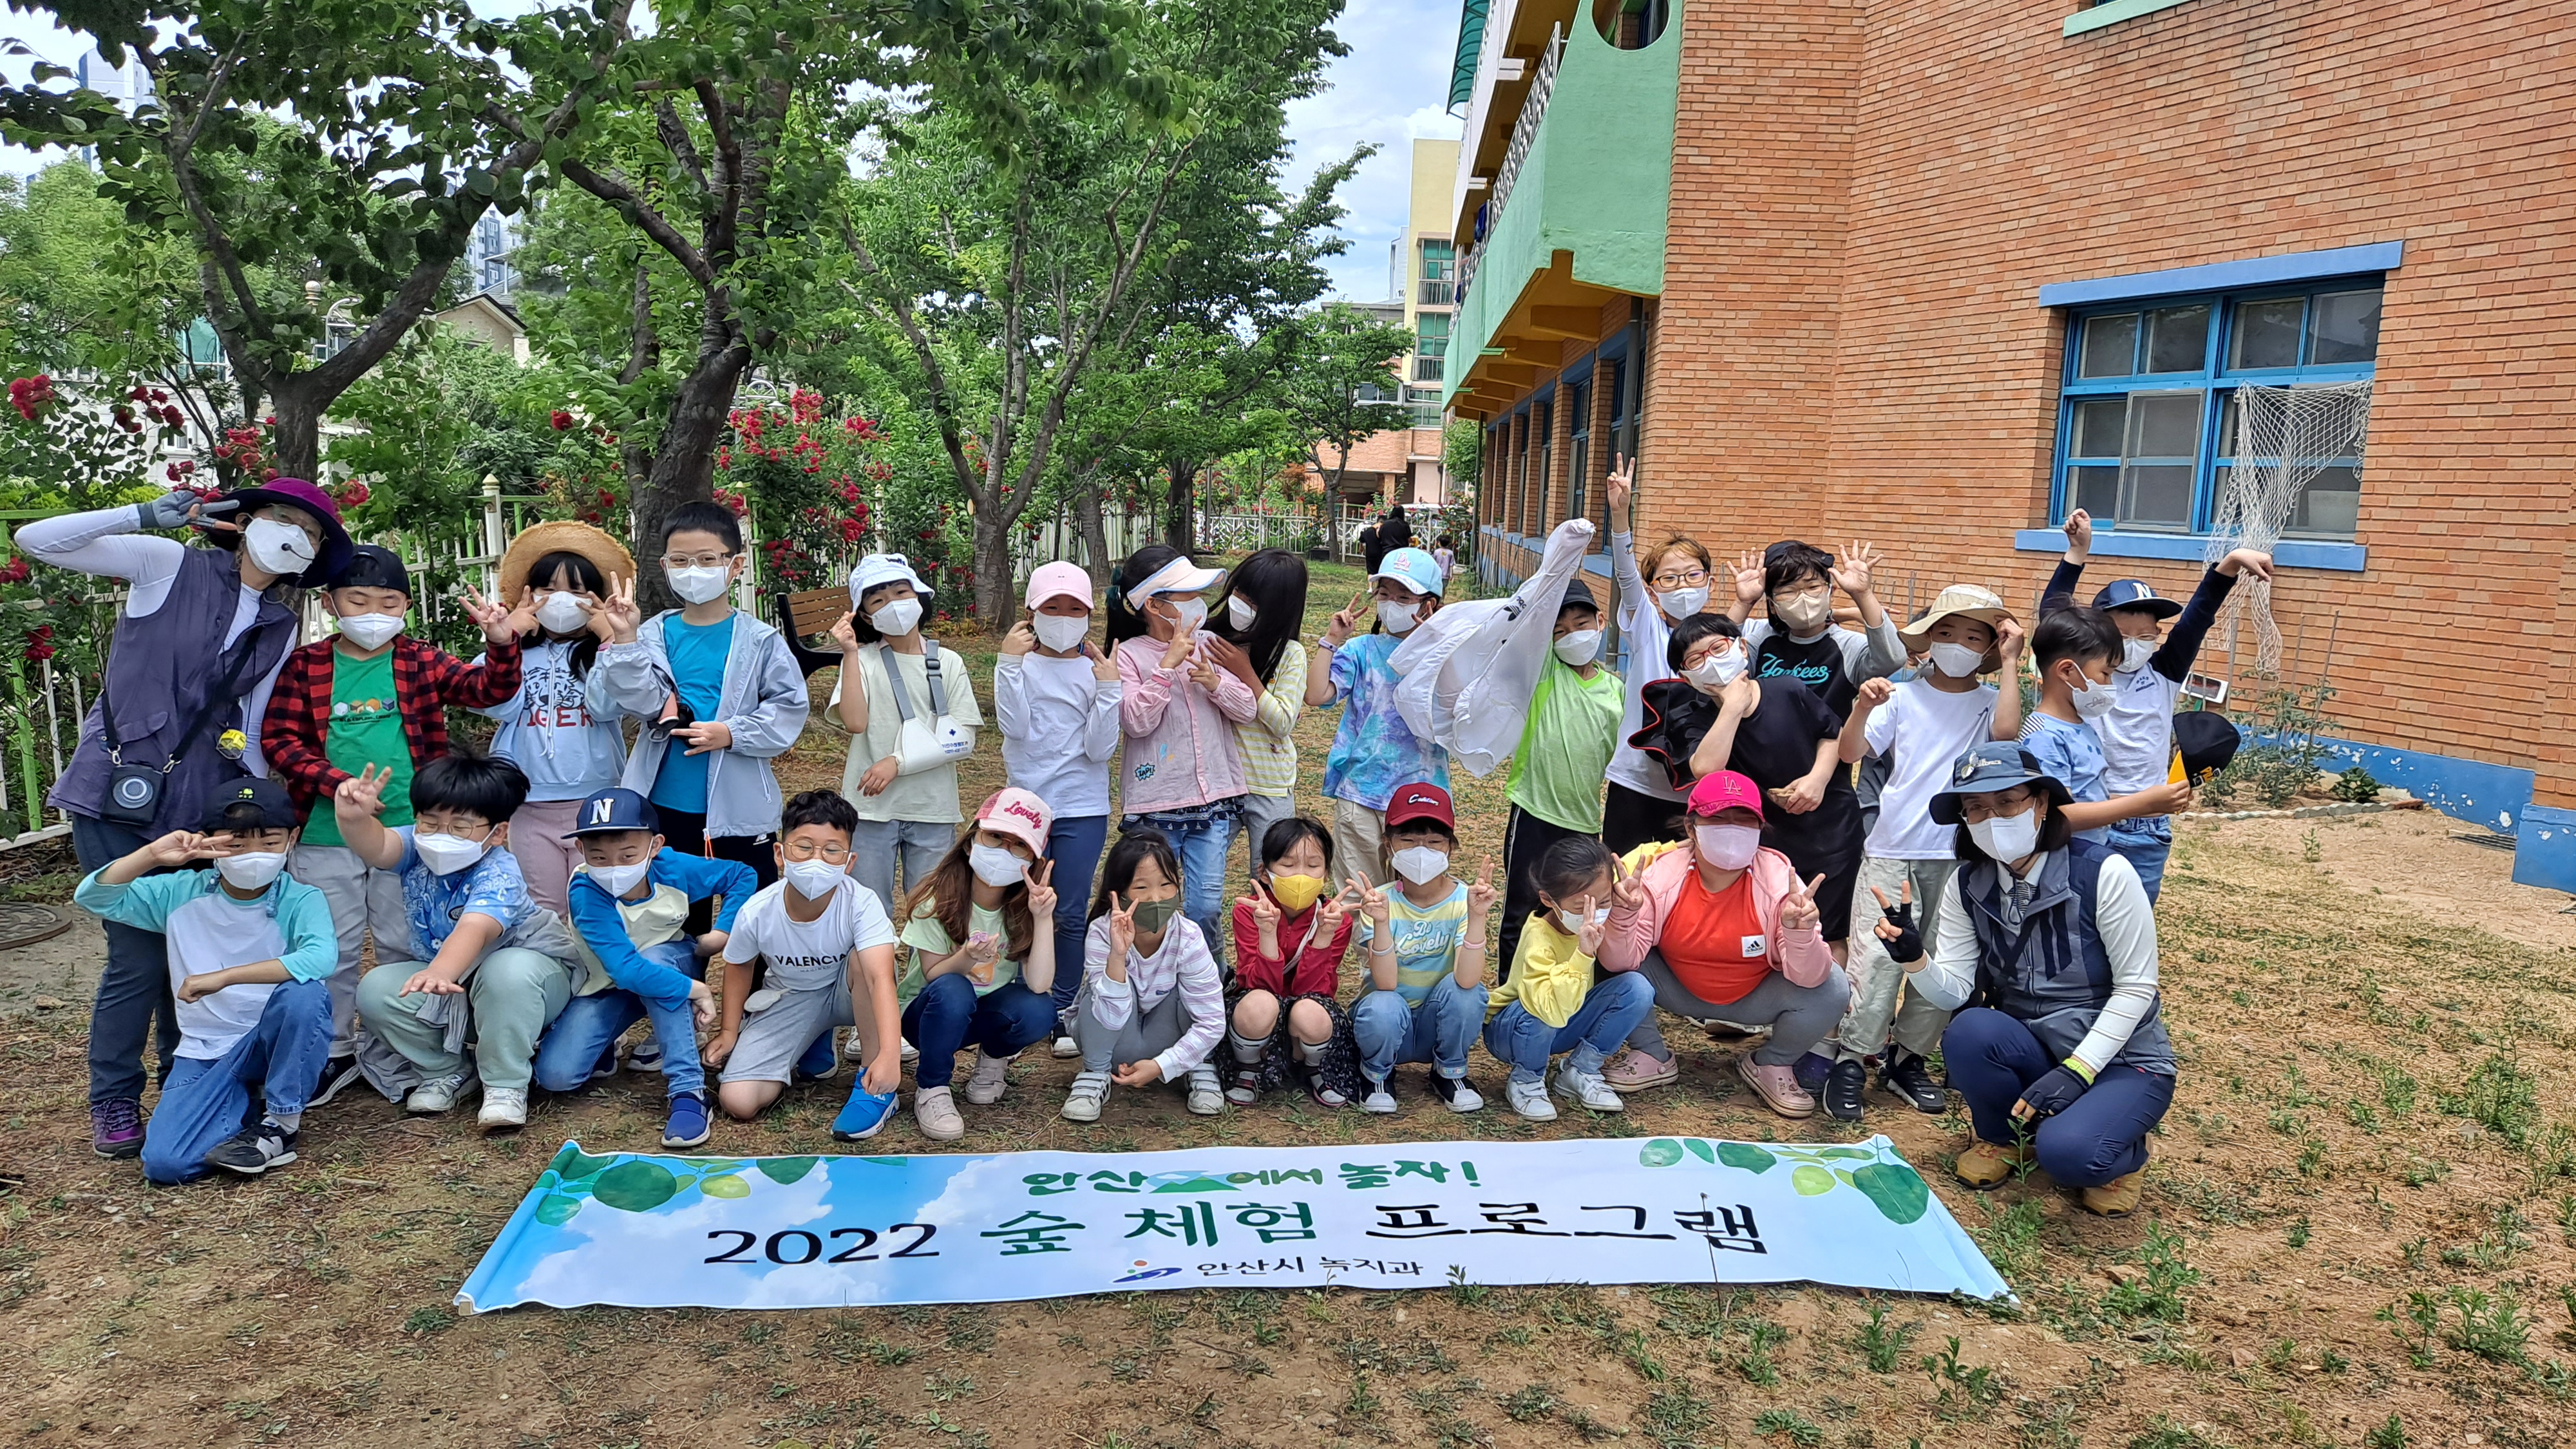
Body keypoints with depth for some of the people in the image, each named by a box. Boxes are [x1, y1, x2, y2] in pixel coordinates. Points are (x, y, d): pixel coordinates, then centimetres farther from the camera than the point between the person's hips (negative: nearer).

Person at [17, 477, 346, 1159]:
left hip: (200, 806, 4)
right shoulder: (169, 566, -1)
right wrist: (148, 514, -12)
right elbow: (37, 540, -6)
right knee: (139, 954, -5)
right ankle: (113, 1102, 14)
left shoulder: (281, 629, 10)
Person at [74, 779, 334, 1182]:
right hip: (204, 1053, 3)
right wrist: (152, 855, -21)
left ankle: (281, 1122, -16)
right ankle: (248, 1096, 9)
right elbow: (92, 896, -6)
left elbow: (323, 958, -33)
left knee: (304, 992, -37)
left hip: (274, 1040, -2)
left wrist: (224, 977, -35)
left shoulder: (301, 900, -13)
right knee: (163, 1162, -21)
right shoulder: (182, 893, 0)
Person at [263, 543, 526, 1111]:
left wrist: (503, 645, -29)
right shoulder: (305, 666, 1)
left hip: (408, 830, 0)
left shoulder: (422, 661, 2)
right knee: (332, 947, 10)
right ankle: (334, 1051, 25)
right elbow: (278, 739, -3)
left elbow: (486, 689, -10)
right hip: (326, 835, 0)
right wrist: (338, 784, -16)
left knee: (403, 945, 10)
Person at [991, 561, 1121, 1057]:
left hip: (1082, 810, 0)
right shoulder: (1021, 665, 1)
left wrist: (1109, 687, -17)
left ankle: (1064, 1010, 20)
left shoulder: (1098, 671, 1)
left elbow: (1100, 749, -9)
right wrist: (1009, 663, -18)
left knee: (1071, 914, 3)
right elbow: (1014, 726, -17)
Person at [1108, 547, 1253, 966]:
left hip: (1214, 799, 3)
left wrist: (1214, 680, -13)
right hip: (1155, 804, -3)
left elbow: (1248, 709, 5)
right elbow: (1137, 721, -17)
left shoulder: (1209, 645, 8)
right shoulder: (1128, 655, -5)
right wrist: (1169, 663, -18)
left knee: (1207, 904, 3)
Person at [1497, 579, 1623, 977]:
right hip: (1534, 814, -3)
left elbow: (1616, 758, 14)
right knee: (1521, 914, 8)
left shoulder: (1615, 689, 6)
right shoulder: (1544, 671, -3)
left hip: (1585, 822, 3)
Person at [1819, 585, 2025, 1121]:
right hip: (1890, 851, -1)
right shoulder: (1902, 696, 3)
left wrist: (2010, 665, -13)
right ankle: (1849, 1061, 2)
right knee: (1876, 958, -9)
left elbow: (2007, 734, -18)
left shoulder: (1989, 702, 4)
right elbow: (1850, 753, -3)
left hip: (1956, 856, 1)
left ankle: (1908, 1059, 22)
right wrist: (1863, 708, -22)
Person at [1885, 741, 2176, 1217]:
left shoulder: (2104, 873, -18)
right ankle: (2004, 1136, 2)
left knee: (2067, 1152, -32)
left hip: (2119, 1059, -4)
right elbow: (1953, 991, -10)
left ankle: (2121, 1153, 7)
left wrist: (2078, 1070, -23)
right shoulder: (1967, 887, -5)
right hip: (2031, 1049, 4)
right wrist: (1914, 958, -32)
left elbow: (2136, 988, -15)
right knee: (1967, 1032, -29)